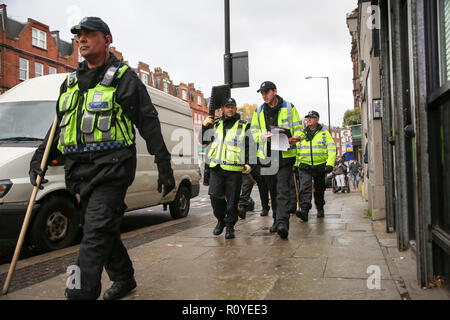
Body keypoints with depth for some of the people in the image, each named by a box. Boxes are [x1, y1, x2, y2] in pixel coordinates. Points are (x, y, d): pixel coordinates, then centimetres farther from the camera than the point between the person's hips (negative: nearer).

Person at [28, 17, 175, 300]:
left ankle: (82, 293, -12)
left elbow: (149, 124, -2)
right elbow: (58, 124, 25)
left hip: (111, 167, -7)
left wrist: (164, 166, -7)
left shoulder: (125, 78, 2)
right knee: (104, 230, 14)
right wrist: (40, 158, 13)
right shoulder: (71, 82, 20)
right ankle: (124, 279, 31)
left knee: (96, 232, -13)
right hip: (79, 170, 7)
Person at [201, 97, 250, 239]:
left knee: (232, 199, 1)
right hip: (216, 167, 2)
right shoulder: (215, 124, 17)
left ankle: (230, 226, 15)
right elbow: (204, 141, 21)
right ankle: (221, 220, 20)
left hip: (234, 169, -2)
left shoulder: (243, 126, 9)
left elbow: (249, 147, 6)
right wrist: (204, 126, 6)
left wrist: (248, 164, -7)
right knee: (215, 196, -4)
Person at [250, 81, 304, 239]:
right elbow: (253, 132, 12)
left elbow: (299, 128, 7)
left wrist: (296, 137, -16)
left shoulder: (289, 107, 5)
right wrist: (262, 136, -10)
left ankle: (283, 223, -19)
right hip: (266, 156, 4)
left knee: (283, 190, -13)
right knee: (273, 191, 12)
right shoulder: (258, 111, 12)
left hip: (285, 155, -4)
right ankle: (277, 220, 25)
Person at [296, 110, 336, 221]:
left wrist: (330, 164, -14)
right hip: (304, 166, 1)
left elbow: (332, 149, -2)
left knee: (319, 190, 12)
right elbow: (296, 151, 15)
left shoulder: (324, 133, 4)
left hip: (320, 166, 0)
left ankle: (320, 209, 31)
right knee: (305, 188, -16)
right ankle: (304, 210, -23)